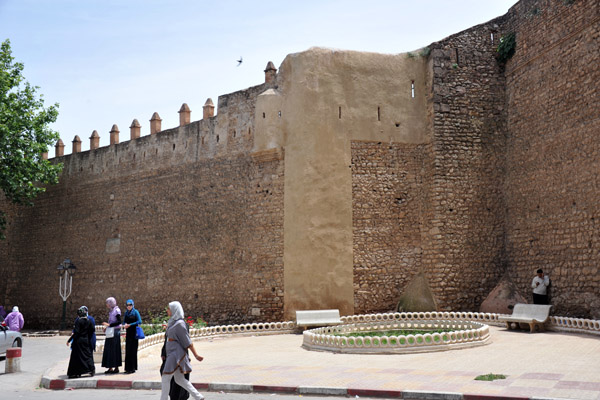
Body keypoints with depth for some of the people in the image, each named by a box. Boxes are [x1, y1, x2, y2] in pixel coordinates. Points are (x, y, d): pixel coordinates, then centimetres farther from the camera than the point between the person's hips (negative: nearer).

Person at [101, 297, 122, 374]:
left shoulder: (116, 310, -11)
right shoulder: (111, 311, 14)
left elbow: (119, 322, -18)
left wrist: (109, 325, -20)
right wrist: (106, 327, 7)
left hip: (115, 331, -8)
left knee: (115, 349, -5)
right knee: (108, 349, 7)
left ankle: (116, 367, 1)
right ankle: (110, 367, 11)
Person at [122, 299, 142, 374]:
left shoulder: (135, 312, -5)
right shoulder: (126, 313, 12)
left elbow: (139, 321, -12)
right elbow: (124, 321, 16)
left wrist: (130, 325, -14)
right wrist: (125, 325, -6)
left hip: (134, 333, -6)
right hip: (128, 333, 6)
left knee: (133, 350, -6)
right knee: (127, 350, 4)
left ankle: (132, 368, -2)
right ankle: (128, 368, 10)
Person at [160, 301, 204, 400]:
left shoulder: (179, 324, -15)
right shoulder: (172, 322, 12)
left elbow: (187, 341, -15)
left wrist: (196, 355, -13)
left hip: (176, 354, -9)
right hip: (172, 353, 9)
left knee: (165, 379, -4)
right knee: (179, 379, 12)